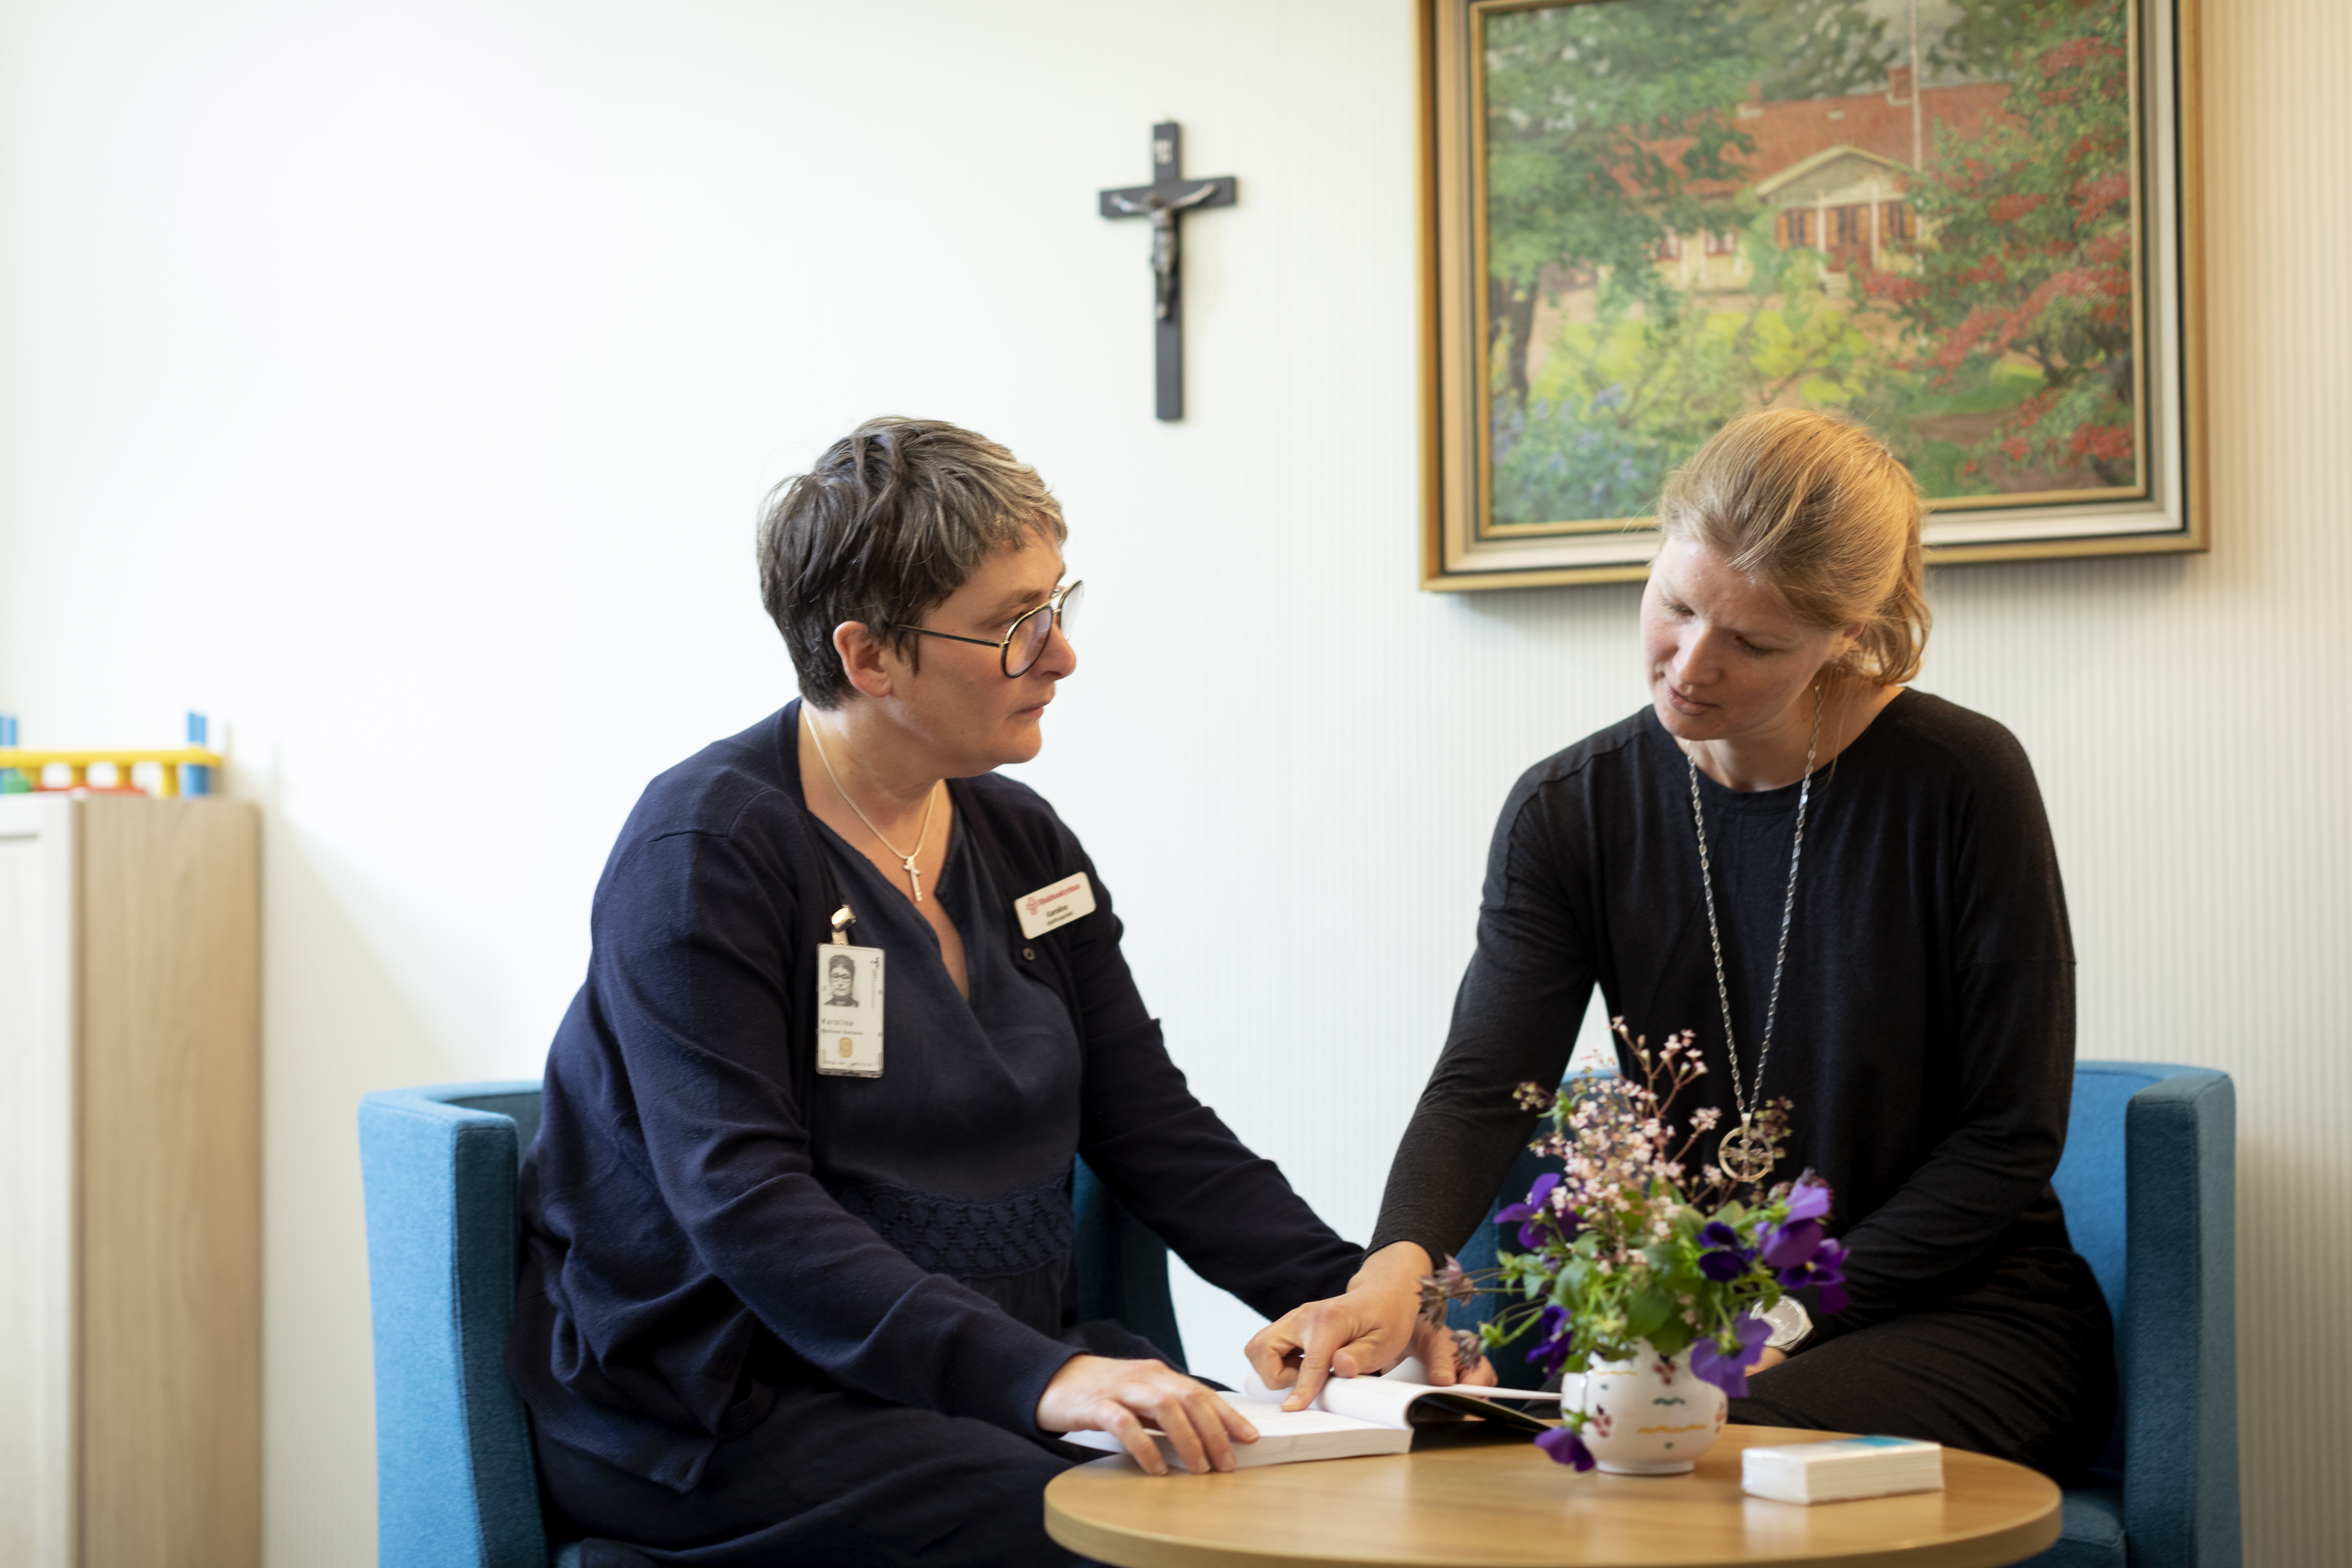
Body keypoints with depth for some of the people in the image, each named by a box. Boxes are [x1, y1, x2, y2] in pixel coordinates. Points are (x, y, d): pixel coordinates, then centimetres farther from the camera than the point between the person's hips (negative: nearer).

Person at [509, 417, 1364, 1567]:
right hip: (726, 1406, -7)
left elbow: (1155, 1129, 11)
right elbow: (743, 1203, -23)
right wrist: (1033, 1376, -35)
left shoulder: (1021, 842, 11)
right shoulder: (706, 850, -13)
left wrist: (1351, 1293, -6)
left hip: (1017, 1365, 7)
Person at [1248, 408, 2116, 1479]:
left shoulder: (1959, 780, -10)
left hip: (1965, 1315, -3)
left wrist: (1787, 1311, -15)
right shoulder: (1568, 812, 0)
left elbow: (2010, 1135, -7)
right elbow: (1482, 1086, -13)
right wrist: (1397, 1267, -34)